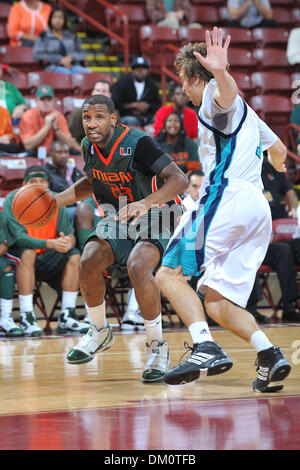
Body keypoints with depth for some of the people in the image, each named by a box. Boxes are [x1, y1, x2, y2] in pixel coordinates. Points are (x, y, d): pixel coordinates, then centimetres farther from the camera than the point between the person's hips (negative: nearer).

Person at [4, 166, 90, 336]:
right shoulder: (14, 200, -15)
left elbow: (71, 235, -7)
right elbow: (19, 237, -25)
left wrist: (68, 242, -34)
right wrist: (50, 244, -40)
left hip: (45, 259, 5)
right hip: (16, 255, -5)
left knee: (74, 256, -17)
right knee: (27, 253, -36)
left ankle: (67, 317, -12)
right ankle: (26, 317, -34)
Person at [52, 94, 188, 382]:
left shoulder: (137, 143, -25)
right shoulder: (89, 147, -4)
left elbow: (179, 180, -32)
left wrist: (146, 203, -47)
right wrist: (55, 201, 6)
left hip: (153, 215, -6)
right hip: (116, 215, 6)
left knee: (137, 267, -33)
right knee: (89, 262, -20)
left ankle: (157, 345, -14)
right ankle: (100, 332, 7)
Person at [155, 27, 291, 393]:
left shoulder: (213, 96, 5)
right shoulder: (245, 112, 32)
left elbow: (227, 92, -23)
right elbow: (279, 149, 47)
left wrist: (221, 73, -47)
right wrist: (277, 164, 71)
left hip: (226, 197, -9)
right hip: (259, 208, 9)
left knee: (169, 274, -12)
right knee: (216, 301, 7)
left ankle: (206, 349, -31)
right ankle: (269, 355, -13)